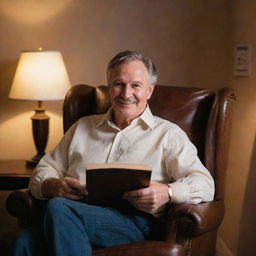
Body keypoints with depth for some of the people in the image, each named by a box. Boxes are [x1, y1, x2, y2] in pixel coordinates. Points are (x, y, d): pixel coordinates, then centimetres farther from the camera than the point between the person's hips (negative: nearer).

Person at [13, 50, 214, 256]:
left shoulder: (168, 134, 15)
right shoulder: (83, 127, 27)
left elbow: (204, 185, 4)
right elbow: (43, 172, 24)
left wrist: (167, 192, -18)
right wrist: (54, 185, -2)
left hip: (135, 221, -2)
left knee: (58, 209, -31)